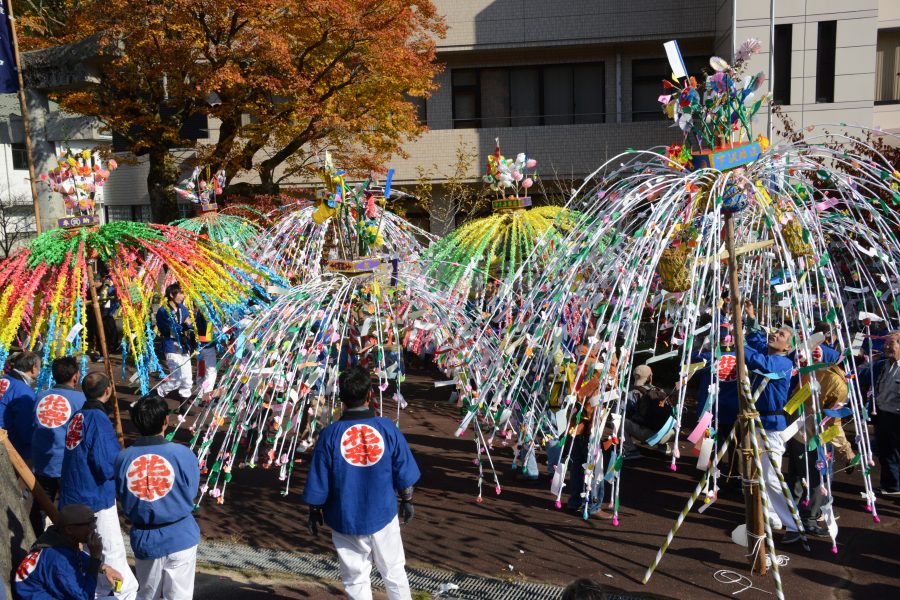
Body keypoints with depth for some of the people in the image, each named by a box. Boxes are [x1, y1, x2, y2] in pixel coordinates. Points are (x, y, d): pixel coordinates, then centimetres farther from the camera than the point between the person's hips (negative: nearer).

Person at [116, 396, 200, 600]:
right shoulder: (183, 454, -16)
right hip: (180, 538, -2)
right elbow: (191, 494, -5)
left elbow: (123, 498, 3)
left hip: (144, 539, 2)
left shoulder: (123, 458, -9)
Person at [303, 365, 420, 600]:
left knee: (356, 580, 12)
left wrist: (314, 512, 9)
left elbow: (318, 485, -7)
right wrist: (407, 501, 15)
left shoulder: (330, 434, -15)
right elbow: (404, 474, -1)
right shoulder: (387, 428, -11)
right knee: (394, 572, 18)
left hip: (346, 520, -1)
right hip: (383, 515, 1)